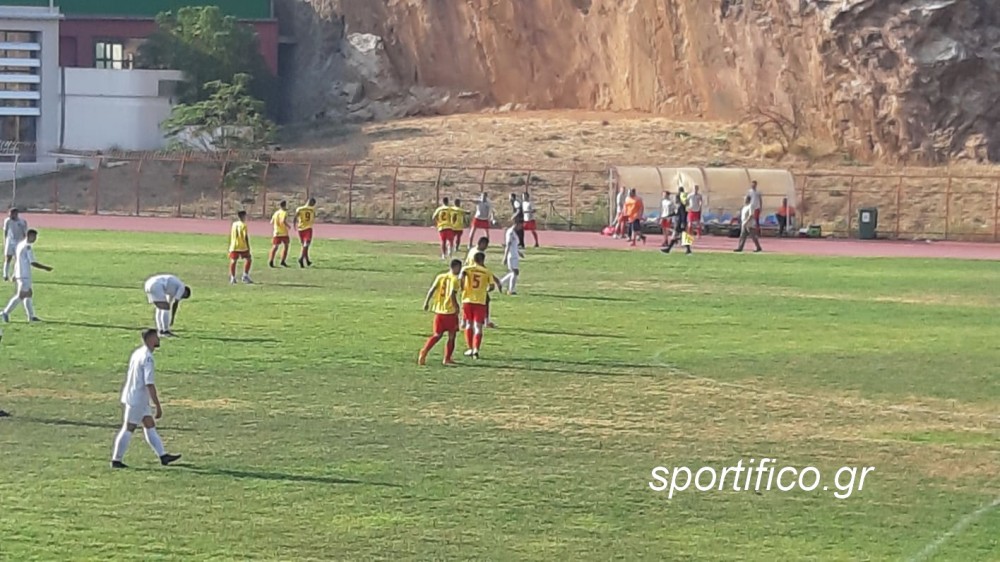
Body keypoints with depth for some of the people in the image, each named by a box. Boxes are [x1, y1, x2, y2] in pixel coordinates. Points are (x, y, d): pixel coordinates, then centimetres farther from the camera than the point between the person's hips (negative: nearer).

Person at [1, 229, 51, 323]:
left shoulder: (20, 245, 12)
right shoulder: (27, 247, -17)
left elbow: (16, 261, 17)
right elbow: (33, 263, -18)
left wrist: (15, 274, 22)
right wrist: (45, 268, -10)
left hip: (19, 274, 10)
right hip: (25, 276, -10)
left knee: (29, 294, 13)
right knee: (21, 295, -6)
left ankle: (31, 316, 15)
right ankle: (6, 313, -7)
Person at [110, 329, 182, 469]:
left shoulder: (137, 353, 8)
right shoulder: (147, 358, -21)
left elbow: (129, 377, 16)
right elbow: (149, 384, -25)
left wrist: (125, 397, 23)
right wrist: (158, 406, -22)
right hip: (137, 399, -9)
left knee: (150, 425, 11)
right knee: (128, 429, -1)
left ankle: (163, 456, 13)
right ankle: (116, 460, 6)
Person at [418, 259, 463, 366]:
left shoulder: (440, 277, 7)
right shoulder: (455, 279, -10)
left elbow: (432, 290, -1)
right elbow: (452, 294, -20)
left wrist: (426, 302, 4)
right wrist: (456, 307, -11)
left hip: (439, 310, 6)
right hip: (450, 311, -6)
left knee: (437, 335, 15)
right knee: (451, 336, 9)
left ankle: (423, 353, -1)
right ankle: (447, 359, 9)